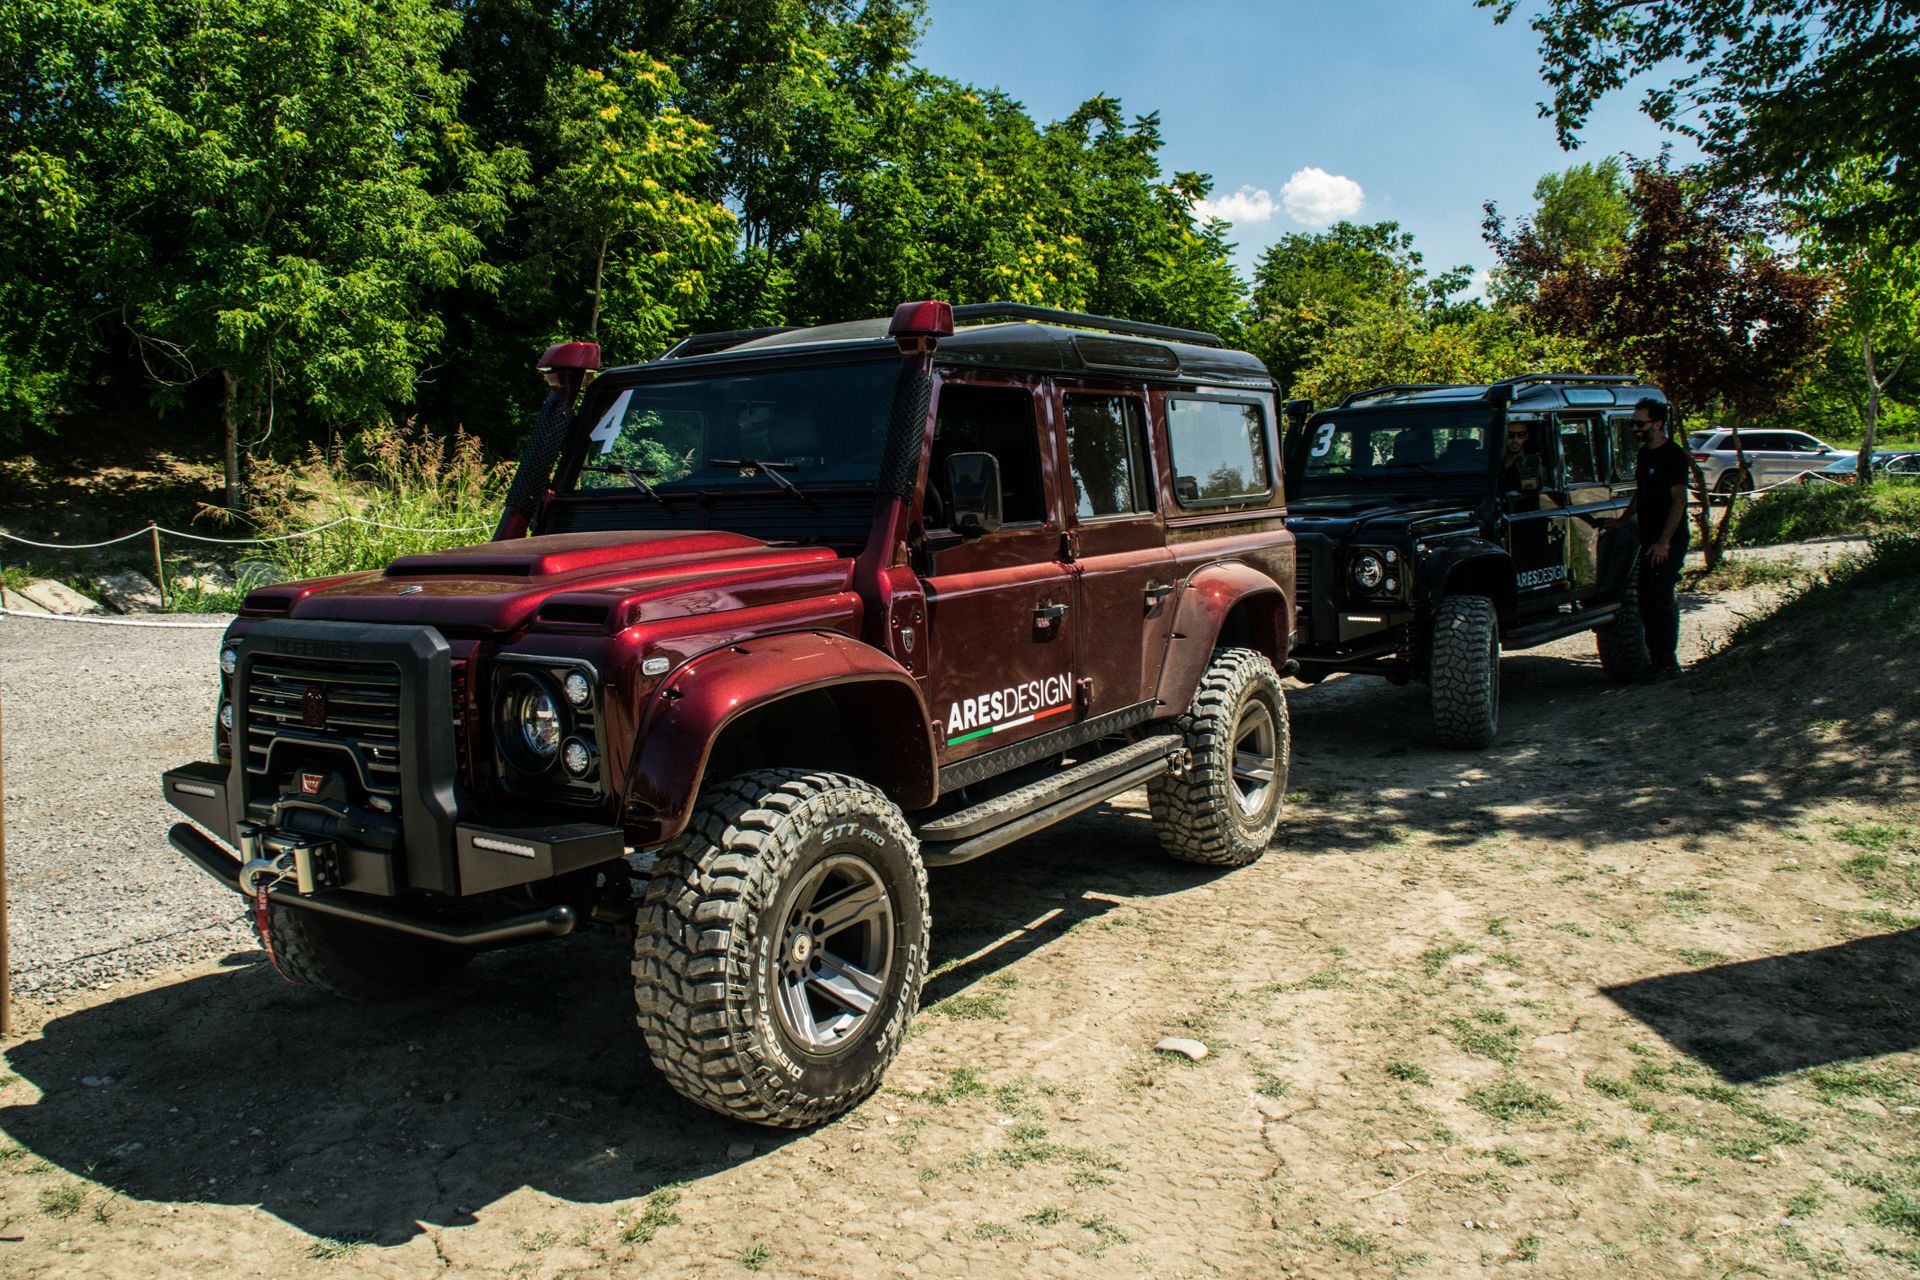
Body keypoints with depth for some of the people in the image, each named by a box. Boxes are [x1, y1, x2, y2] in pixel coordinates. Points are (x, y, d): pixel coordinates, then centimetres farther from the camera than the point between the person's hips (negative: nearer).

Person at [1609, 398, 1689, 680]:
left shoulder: (1673, 456, -13)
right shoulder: (1644, 454, 13)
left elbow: (1678, 501, -17)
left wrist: (1664, 542, -21)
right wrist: (1622, 521, 19)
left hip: (1668, 542, -9)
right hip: (1649, 540, 9)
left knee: (1660, 600, -10)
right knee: (1647, 599, 11)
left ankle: (1668, 663, -4)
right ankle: (1654, 657, 19)